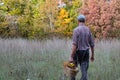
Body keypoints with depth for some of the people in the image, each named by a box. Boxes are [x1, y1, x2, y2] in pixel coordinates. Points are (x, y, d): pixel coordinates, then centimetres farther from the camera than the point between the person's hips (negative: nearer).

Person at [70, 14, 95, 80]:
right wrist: (92, 55, 19)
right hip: (86, 52, 4)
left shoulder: (76, 30, -13)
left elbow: (75, 45, -20)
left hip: (78, 52, -4)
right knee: (84, 70, 2)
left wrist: (71, 57, -18)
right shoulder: (88, 30, 4)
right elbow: (92, 44, 8)